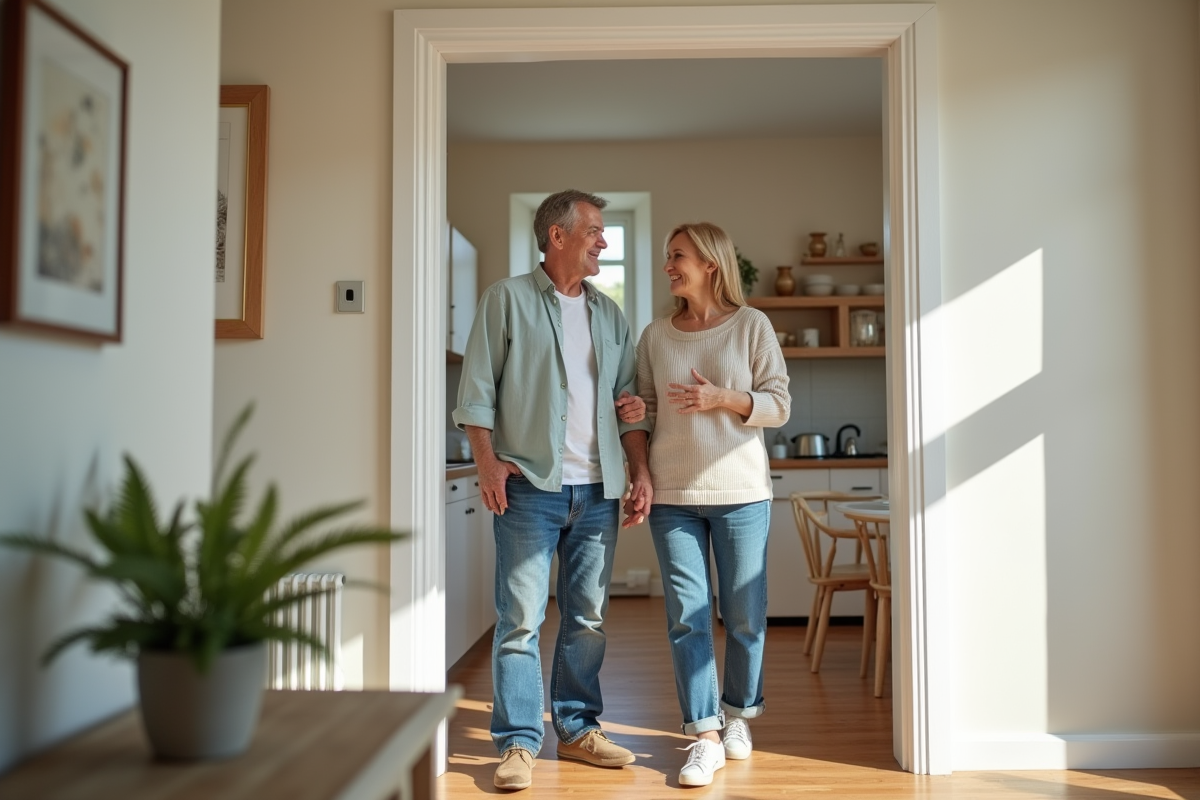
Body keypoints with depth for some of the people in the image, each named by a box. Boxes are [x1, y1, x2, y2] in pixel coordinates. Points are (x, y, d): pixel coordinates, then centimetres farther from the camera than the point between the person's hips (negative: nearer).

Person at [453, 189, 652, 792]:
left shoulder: (608, 313, 16)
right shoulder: (507, 299, 1)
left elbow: (629, 400, 18)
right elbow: (477, 389, -3)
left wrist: (640, 471, 6)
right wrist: (487, 461, -11)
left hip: (597, 490, 5)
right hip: (530, 487, -5)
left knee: (588, 618, 11)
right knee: (520, 620, -2)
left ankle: (577, 729, 24)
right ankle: (519, 743, 9)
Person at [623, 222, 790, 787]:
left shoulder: (751, 326, 0)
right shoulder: (655, 336, 8)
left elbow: (779, 406, -1)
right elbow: (645, 412, 10)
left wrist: (722, 399, -16)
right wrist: (641, 476, -3)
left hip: (740, 492, -2)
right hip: (672, 496, 2)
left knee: (744, 615, 8)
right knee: (687, 616, 1)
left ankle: (737, 716, 30)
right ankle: (705, 736, 10)